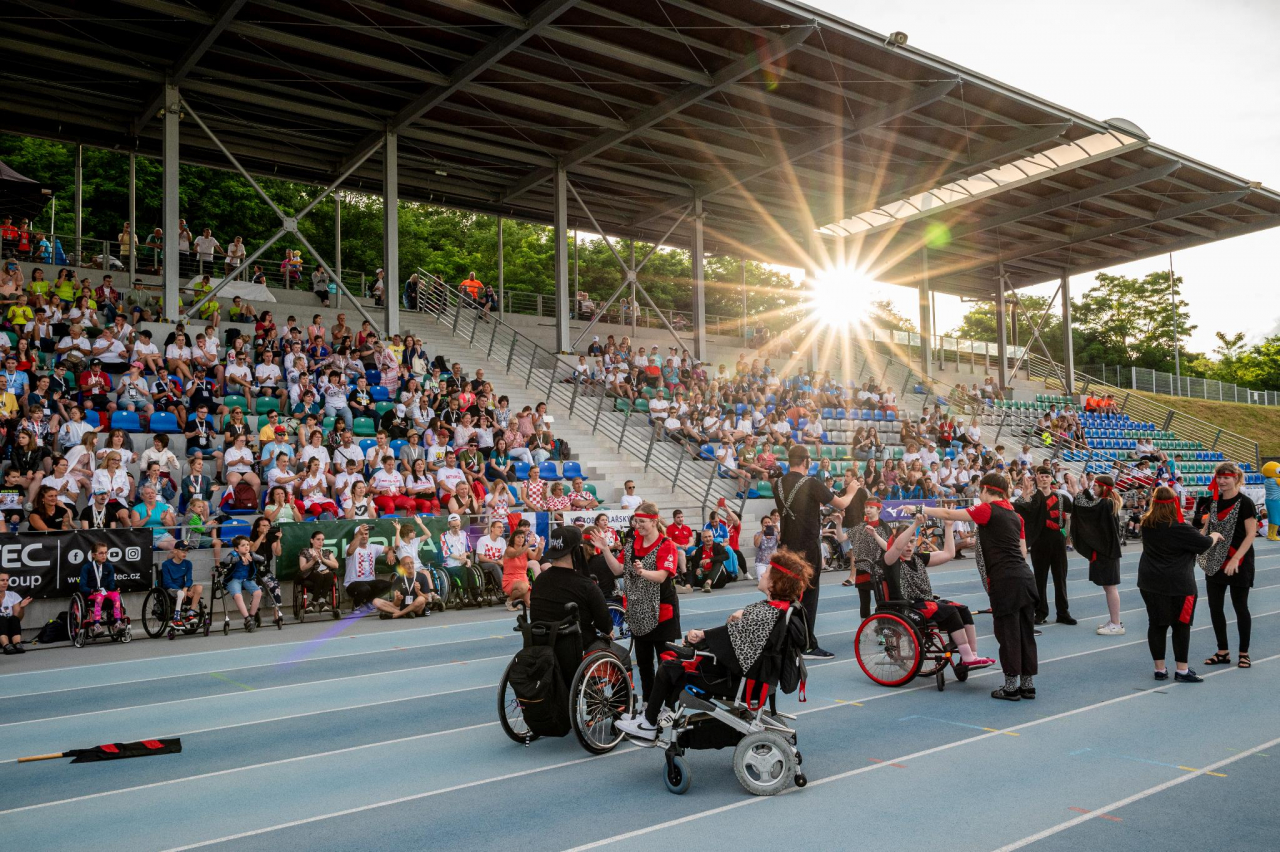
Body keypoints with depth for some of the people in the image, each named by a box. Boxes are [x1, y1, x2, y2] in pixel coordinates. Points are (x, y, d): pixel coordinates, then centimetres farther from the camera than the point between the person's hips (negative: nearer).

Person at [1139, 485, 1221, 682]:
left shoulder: (1146, 524, 1)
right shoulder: (1178, 528, -17)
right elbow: (1204, 544, -9)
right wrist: (1215, 535, 12)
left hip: (1150, 582, 5)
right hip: (1177, 584, -5)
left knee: (1156, 624, 9)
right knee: (1181, 625, 7)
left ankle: (1160, 669, 15)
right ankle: (1182, 670, 12)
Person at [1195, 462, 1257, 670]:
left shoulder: (1244, 502, -12)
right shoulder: (1213, 500, 5)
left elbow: (1251, 534, -14)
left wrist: (1236, 559, -20)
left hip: (1238, 563, -6)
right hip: (1215, 562, 6)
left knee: (1240, 607, 4)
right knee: (1215, 607, 8)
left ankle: (1244, 653, 18)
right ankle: (1223, 652, 20)